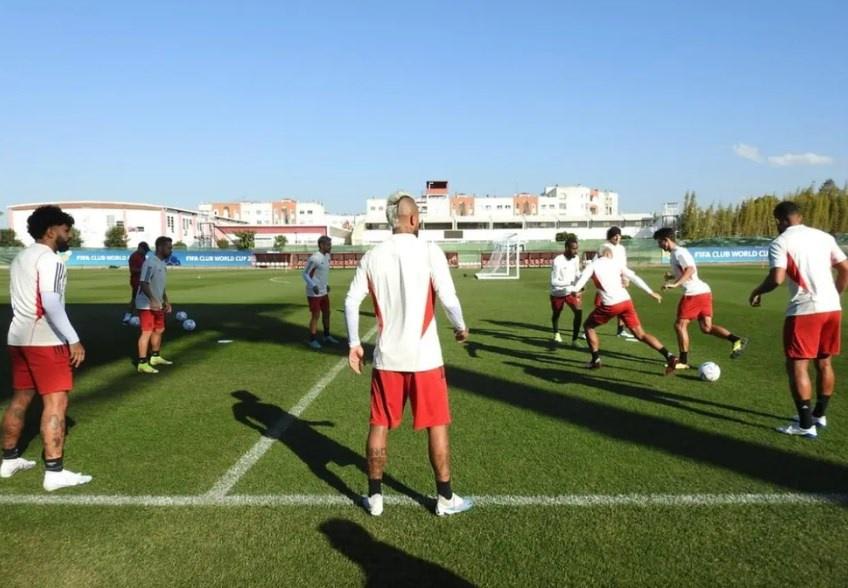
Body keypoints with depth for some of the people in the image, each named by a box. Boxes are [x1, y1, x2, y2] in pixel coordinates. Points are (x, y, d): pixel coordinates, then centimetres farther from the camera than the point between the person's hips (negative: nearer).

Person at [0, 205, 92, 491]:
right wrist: (74, 340, -21)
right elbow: (50, 303, -23)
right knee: (56, 403, -7)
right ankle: (54, 472, -7)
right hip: (45, 341, -10)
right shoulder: (48, 258, -13)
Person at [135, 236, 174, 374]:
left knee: (159, 330, 18)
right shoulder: (150, 263, -19)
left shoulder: (162, 263, 11)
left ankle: (155, 357, 34)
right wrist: (152, 300, -32)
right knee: (147, 332, -8)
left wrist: (166, 301, 19)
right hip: (147, 305, -9)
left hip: (157, 304, 9)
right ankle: (142, 363, -2)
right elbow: (143, 283, -25)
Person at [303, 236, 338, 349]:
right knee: (315, 316, -2)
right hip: (314, 293, -8)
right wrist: (313, 286, -27)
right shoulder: (314, 258, -19)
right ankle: (312, 340, 9)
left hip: (324, 292, 8)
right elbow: (305, 274, -16)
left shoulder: (327, 256, 7)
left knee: (326, 313, 15)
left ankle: (327, 336, 29)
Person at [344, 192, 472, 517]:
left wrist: (354, 344, 10)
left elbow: (351, 301, 0)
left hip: (387, 356, 3)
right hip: (424, 356, -3)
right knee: (436, 426, 10)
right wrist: (461, 327, 5)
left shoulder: (372, 256, 1)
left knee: (379, 425, 14)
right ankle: (445, 498, 21)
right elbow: (449, 299, -13)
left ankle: (374, 497, 24)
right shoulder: (429, 251, -9)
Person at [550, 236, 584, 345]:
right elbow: (554, 282, -28)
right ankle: (556, 334, 48)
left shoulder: (576, 258, -8)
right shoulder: (558, 261, -27)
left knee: (579, 311, -18)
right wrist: (570, 282, -37)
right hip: (557, 293, -3)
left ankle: (575, 340, -7)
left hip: (571, 291, 3)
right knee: (556, 314, 18)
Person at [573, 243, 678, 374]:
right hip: (626, 301, 4)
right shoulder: (616, 264, 17)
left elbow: (581, 281, -10)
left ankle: (596, 360, 15)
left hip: (610, 305, -4)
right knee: (640, 334, 10)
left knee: (588, 326, 19)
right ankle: (669, 356, -3)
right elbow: (635, 278, 12)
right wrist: (651, 292, 13)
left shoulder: (593, 266, 8)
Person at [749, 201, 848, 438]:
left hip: (804, 310, -7)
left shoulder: (780, 242, -6)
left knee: (797, 366, 1)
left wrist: (757, 291, 2)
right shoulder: (824, 236, 13)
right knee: (824, 363, 18)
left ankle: (806, 424, 2)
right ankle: (819, 415, 30)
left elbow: (777, 279, -17)